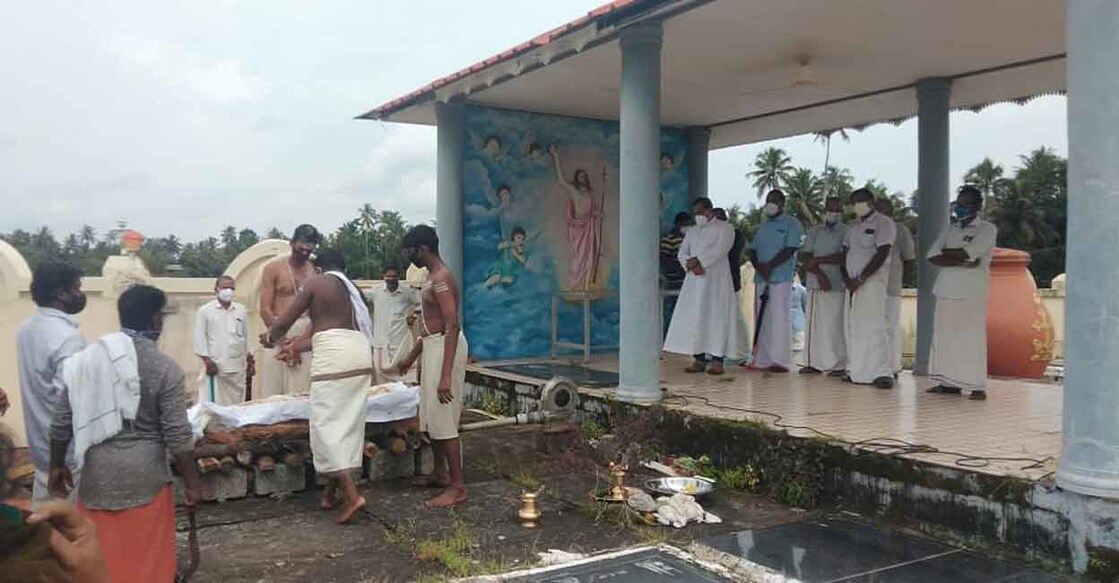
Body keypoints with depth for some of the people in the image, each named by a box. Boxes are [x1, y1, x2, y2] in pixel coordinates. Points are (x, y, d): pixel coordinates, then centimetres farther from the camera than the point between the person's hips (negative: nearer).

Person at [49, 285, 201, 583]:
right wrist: (192, 483, -3)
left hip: (95, 476, 4)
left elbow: (61, 423, 7)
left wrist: (57, 465, 21)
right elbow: (177, 436, -12)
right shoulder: (165, 368, -10)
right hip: (144, 477, -4)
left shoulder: (84, 359, 2)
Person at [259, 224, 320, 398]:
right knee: (273, 393, -2)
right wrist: (284, 341, -10)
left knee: (303, 393, -3)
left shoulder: (315, 271, 7)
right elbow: (265, 310, -3)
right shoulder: (273, 268, 2)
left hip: (306, 335, 1)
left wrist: (302, 341, -12)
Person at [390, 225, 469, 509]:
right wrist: (411, 357, 31)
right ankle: (441, 473, 31)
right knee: (430, 416, 18)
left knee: (443, 419, -8)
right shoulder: (433, 277, 14)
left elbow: (452, 327, -25)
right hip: (432, 347, 10)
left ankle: (457, 487, -2)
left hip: (445, 348, -10)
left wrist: (445, 375, -30)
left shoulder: (441, 278, -18)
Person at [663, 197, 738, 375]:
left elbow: (718, 251, -13)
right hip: (694, 281, 6)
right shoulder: (692, 232, 19)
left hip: (715, 281, -5)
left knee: (715, 318, -7)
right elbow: (681, 254, 9)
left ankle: (716, 360, -6)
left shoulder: (724, 229, 2)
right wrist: (692, 265, -10)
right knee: (694, 319, 1)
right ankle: (699, 359, 5)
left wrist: (697, 260, -13)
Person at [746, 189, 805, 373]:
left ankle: (781, 360, -7)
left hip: (781, 278, -7)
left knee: (778, 318, -9)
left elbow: (790, 250, -11)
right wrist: (759, 267, -6)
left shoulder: (792, 224, 0)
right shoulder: (763, 226, 20)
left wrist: (769, 266, -16)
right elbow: (753, 250, 13)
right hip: (761, 278, 7)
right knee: (761, 319, 6)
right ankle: (761, 360, 10)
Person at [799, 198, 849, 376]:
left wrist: (818, 260, -7)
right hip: (815, 284, 4)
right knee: (813, 324, 3)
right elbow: (805, 257, 5)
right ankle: (814, 363, 8)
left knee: (834, 326, -6)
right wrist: (820, 274, -9)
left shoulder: (846, 232, 4)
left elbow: (844, 257, -9)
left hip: (837, 286, -4)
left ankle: (839, 365, -2)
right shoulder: (814, 231, 15)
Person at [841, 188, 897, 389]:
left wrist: (860, 279, -15)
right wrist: (846, 278, 0)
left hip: (872, 282, -7)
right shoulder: (854, 226, 20)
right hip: (852, 283, 7)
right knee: (853, 327, 3)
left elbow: (881, 254, -12)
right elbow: (845, 251, 17)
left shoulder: (883, 223, -3)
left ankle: (882, 372, -13)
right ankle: (857, 371, 6)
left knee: (873, 326, -13)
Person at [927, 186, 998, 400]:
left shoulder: (987, 229, 3)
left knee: (972, 338, -6)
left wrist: (946, 252, 2)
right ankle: (949, 383, 11)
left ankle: (978, 386, -2)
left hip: (972, 293, -5)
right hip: (947, 291, 5)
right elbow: (933, 257, 3)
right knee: (944, 337, 4)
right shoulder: (950, 230, 17)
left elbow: (967, 253, -14)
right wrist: (961, 261, -9)